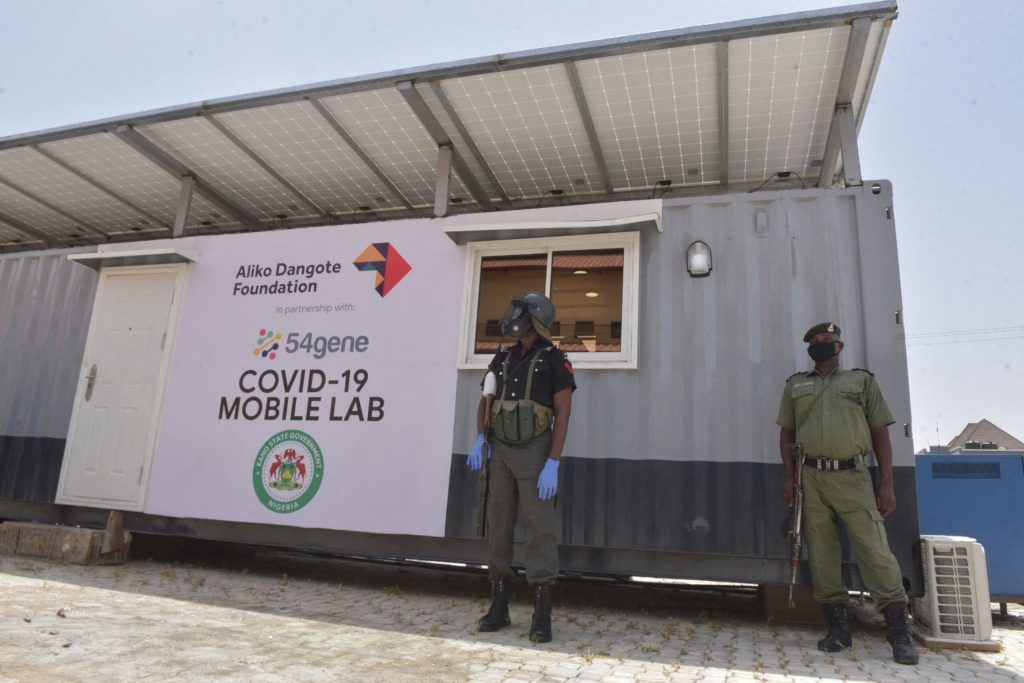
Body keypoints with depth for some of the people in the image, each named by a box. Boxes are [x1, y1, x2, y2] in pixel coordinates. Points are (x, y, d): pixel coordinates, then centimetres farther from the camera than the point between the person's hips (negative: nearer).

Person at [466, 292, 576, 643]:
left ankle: (542, 616, -3)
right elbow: (485, 404, 10)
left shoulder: (555, 360, -7)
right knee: (498, 525, 3)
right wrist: (480, 440, -10)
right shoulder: (502, 359, 10)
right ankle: (499, 608, 12)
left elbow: (563, 414, -13)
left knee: (540, 528, -9)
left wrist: (553, 465, -20)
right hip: (501, 452, 5)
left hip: (535, 453, -5)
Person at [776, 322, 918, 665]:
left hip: (852, 477, -2)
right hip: (810, 479, 2)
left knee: (875, 550, -7)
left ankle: (900, 634, 0)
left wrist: (887, 483, -2)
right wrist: (789, 478, 2)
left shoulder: (862, 380, 10)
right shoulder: (795, 385, 15)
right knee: (821, 554, 3)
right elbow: (786, 433, 13)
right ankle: (838, 628, 11)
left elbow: (880, 434, 6)